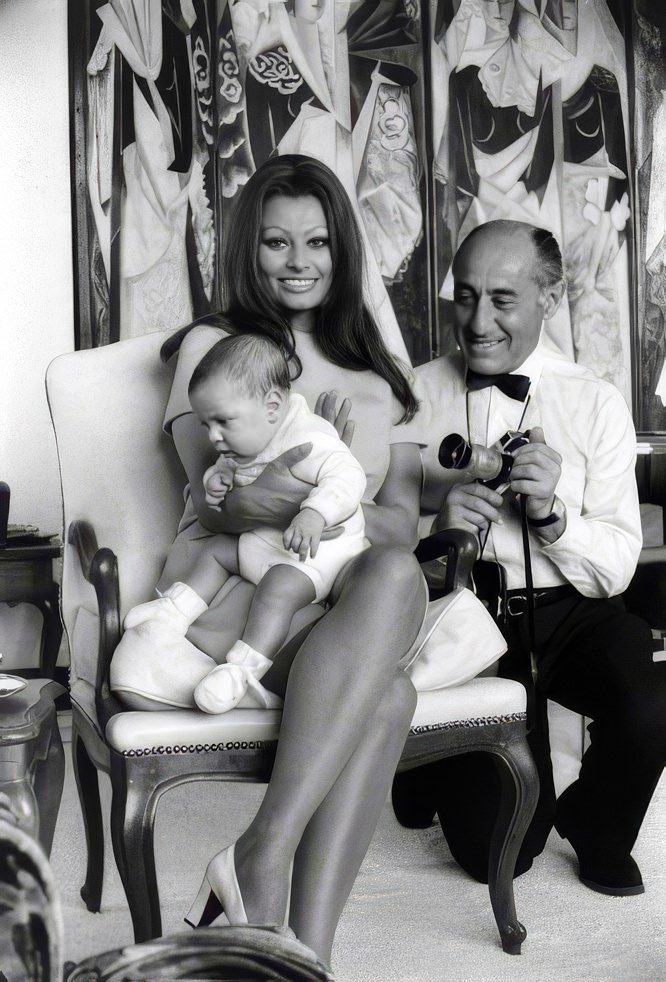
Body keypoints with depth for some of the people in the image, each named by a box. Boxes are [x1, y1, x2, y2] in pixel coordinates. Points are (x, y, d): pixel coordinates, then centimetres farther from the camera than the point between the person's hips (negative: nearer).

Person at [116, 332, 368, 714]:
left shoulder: (308, 439, -25)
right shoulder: (242, 446, 5)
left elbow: (348, 476, -35)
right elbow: (227, 467, 21)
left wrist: (314, 514, -52)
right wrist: (216, 480, -6)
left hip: (318, 550, -10)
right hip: (262, 540, 10)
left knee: (277, 589, -30)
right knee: (217, 549, 15)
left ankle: (242, 669, -31)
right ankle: (177, 610, 21)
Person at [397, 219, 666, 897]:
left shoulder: (596, 404, 2)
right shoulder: (414, 395, 2)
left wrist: (552, 511, -18)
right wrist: (435, 525, -18)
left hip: (568, 616, 1)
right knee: (496, 850, -10)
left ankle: (595, 827, 8)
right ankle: (435, 768, 27)